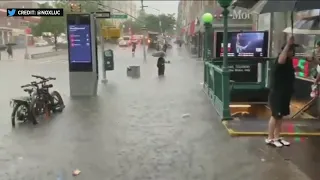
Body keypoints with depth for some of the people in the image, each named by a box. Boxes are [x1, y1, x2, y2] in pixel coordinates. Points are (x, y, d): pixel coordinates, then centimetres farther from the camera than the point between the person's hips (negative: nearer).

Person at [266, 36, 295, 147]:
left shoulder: (289, 61, 10)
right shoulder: (280, 61, -18)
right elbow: (281, 60, -44)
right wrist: (288, 44, -43)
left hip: (285, 93, 10)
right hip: (277, 94, -9)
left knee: (281, 116, 13)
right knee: (275, 116, -3)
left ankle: (277, 137, 23)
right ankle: (270, 138, 7)